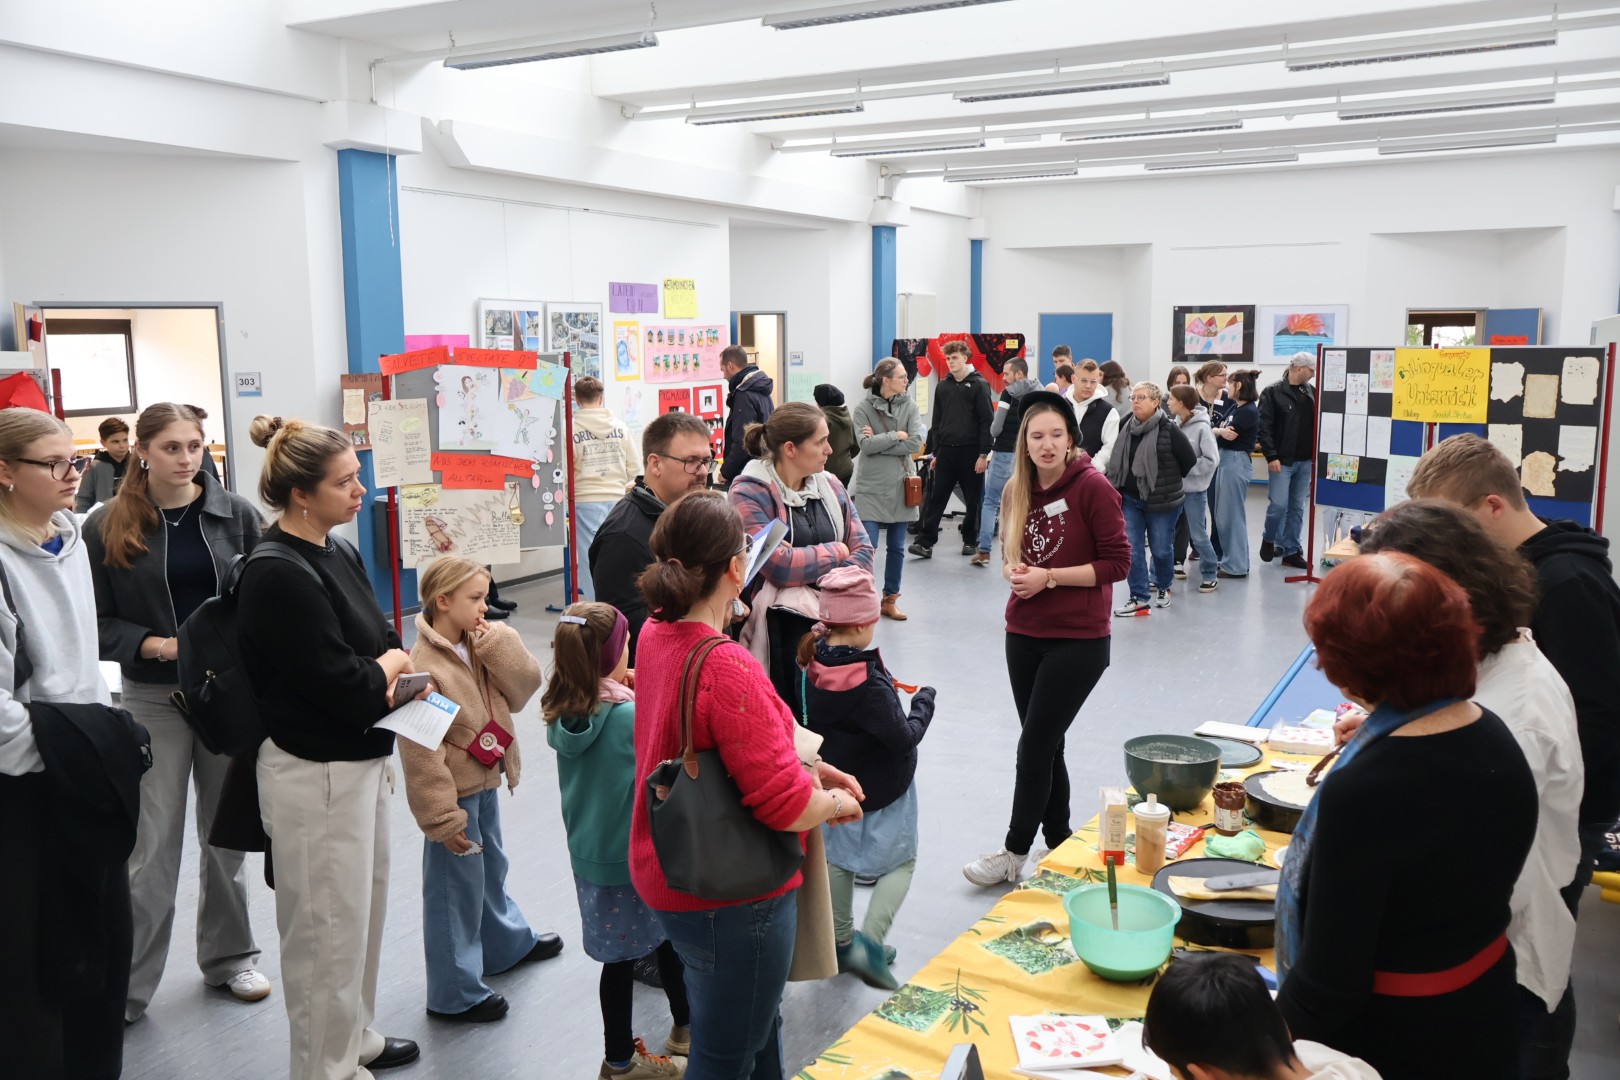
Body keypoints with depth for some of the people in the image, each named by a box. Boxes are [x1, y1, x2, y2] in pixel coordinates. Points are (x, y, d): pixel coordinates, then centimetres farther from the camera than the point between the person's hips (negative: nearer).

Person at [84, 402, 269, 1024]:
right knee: (153, 847, 2)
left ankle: (228, 956, 32)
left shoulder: (236, 515, -2)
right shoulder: (107, 528, -5)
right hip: (154, 700, -1)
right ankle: (126, 985, 18)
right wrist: (154, 644, -18)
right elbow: (98, 622, -2)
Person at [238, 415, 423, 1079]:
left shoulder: (339, 555, 6)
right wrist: (391, 667, -5)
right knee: (329, 929, 6)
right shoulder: (279, 578, -22)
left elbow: (383, 641, 12)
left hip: (360, 762, 9)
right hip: (314, 775, -9)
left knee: (365, 911, 22)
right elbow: (341, 684, -24)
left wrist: (381, 673, -10)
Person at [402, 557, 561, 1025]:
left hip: (486, 781, 8)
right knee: (457, 889, 4)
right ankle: (454, 994, 18)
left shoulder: (484, 645, -1)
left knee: (492, 867, 26)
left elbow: (524, 688, -5)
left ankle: (507, 944, 48)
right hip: (455, 793, -8)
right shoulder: (423, 666, -24)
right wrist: (443, 818, -20)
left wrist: (498, 645, -18)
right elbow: (421, 751, -23)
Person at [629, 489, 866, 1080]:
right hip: (732, 898, -9)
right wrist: (836, 802, -8)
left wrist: (806, 765, 8)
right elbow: (787, 808, -29)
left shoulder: (656, 635, -2)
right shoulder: (728, 668, -31)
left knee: (759, 1025, 29)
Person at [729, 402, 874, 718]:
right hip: (783, 625, -5)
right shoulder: (749, 493, -7)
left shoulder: (829, 485, 13)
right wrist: (836, 552, -2)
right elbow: (779, 566, -17)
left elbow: (862, 549, 8)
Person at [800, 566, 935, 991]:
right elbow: (905, 737, -24)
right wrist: (923, 701, -7)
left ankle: (842, 943, 31)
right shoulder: (868, 683, -30)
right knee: (901, 860, 10)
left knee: (839, 858, 19)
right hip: (881, 789, -7)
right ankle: (869, 941, -3)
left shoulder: (817, 661, -8)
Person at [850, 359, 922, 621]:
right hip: (871, 487, -3)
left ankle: (890, 599, 25)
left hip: (900, 486, 3)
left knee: (897, 548, 12)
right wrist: (896, 436, -11)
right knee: (867, 548, -8)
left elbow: (916, 443, -10)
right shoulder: (864, 408, -6)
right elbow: (866, 444, -17)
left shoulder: (908, 405, 1)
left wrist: (879, 442, -13)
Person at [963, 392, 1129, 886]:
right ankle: (1059, 842, 29)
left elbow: (1117, 562, -12)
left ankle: (1015, 853, 10)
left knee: (1034, 745, -3)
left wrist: (1050, 576, -18)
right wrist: (1014, 571, -6)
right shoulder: (1018, 491, 6)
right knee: (1045, 745, 13)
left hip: (1078, 640, -6)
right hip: (1024, 636, 6)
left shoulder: (1092, 487, -12)